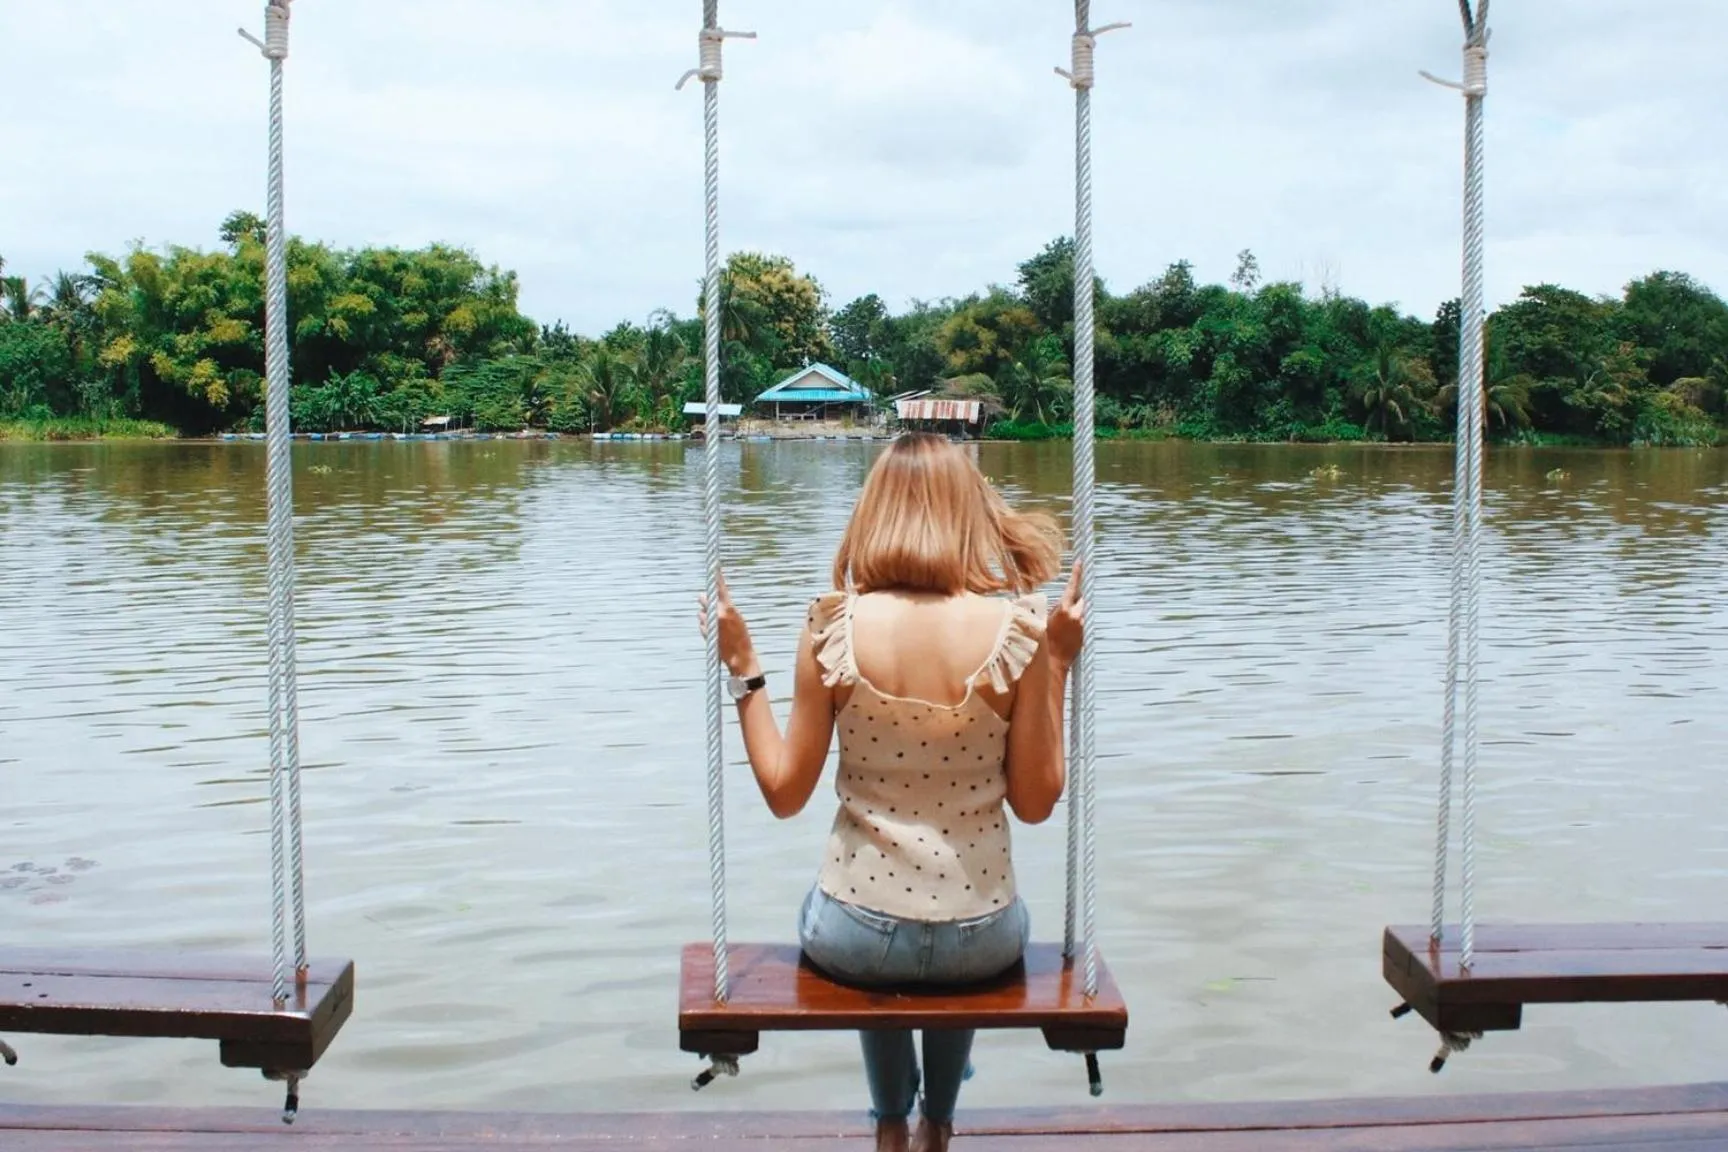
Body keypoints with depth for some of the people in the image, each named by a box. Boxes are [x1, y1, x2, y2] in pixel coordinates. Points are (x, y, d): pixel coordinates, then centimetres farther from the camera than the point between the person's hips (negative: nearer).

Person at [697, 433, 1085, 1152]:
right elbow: (1036, 803, -5)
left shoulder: (833, 628, -13)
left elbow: (785, 793, -6)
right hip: (982, 939, 1)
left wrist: (743, 671, 2)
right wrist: (1058, 667, 1)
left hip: (854, 933, 0)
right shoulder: (1018, 629, -13)